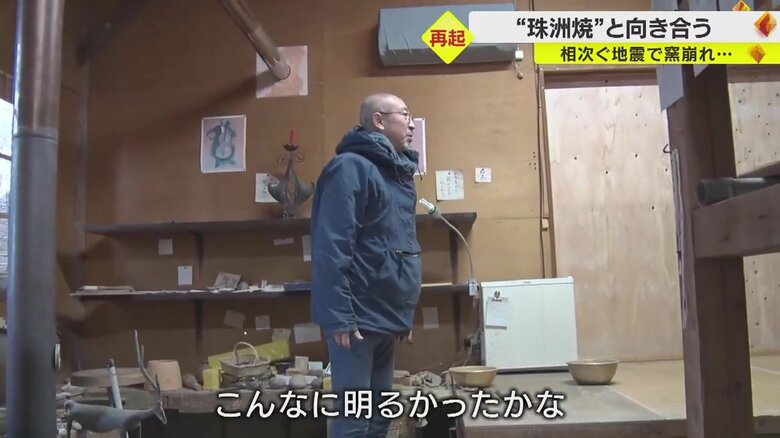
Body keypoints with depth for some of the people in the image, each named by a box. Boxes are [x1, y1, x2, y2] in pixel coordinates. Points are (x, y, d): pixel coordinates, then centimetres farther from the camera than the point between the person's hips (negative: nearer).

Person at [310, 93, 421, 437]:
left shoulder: (397, 172, 15)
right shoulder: (351, 167, -12)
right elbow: (331, 247, -20)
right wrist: (339, 316, -22)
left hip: (385, 317, 9)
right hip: (358, 318, -9)